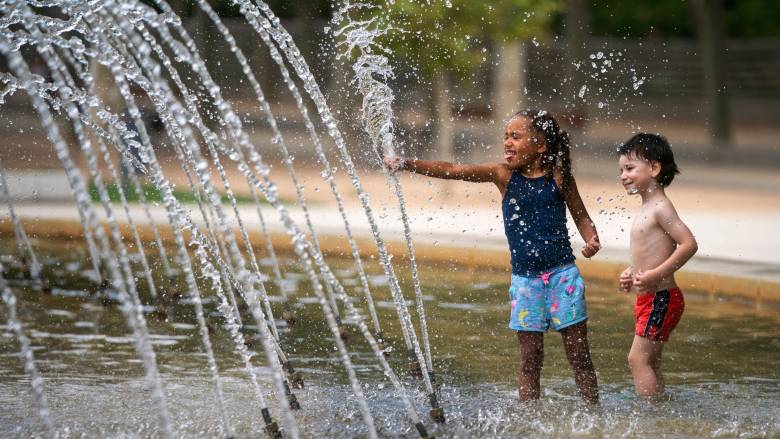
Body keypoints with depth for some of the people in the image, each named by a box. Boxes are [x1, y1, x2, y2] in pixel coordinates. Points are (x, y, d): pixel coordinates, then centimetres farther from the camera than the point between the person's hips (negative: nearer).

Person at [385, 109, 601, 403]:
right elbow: (453, 170, -7)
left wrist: (591, 240, -13)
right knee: (529, 359, 5)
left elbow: (581, 217, 8)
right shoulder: (503, 175, 1)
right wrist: (405, 165, -16)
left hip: (561, 273, -2)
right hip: (524, 277, 2)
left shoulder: (559, 177, -2)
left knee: (578, 355, 2)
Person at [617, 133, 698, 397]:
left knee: (638, 358, -13)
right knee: (651, 363, 14)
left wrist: (656, 274, -26)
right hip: (648, 299, 10)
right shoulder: (646, 209, 15)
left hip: (661, 298, -10)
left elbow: (688, 244, -23)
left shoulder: (660, 208, -15)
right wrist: (632, 274, 12)